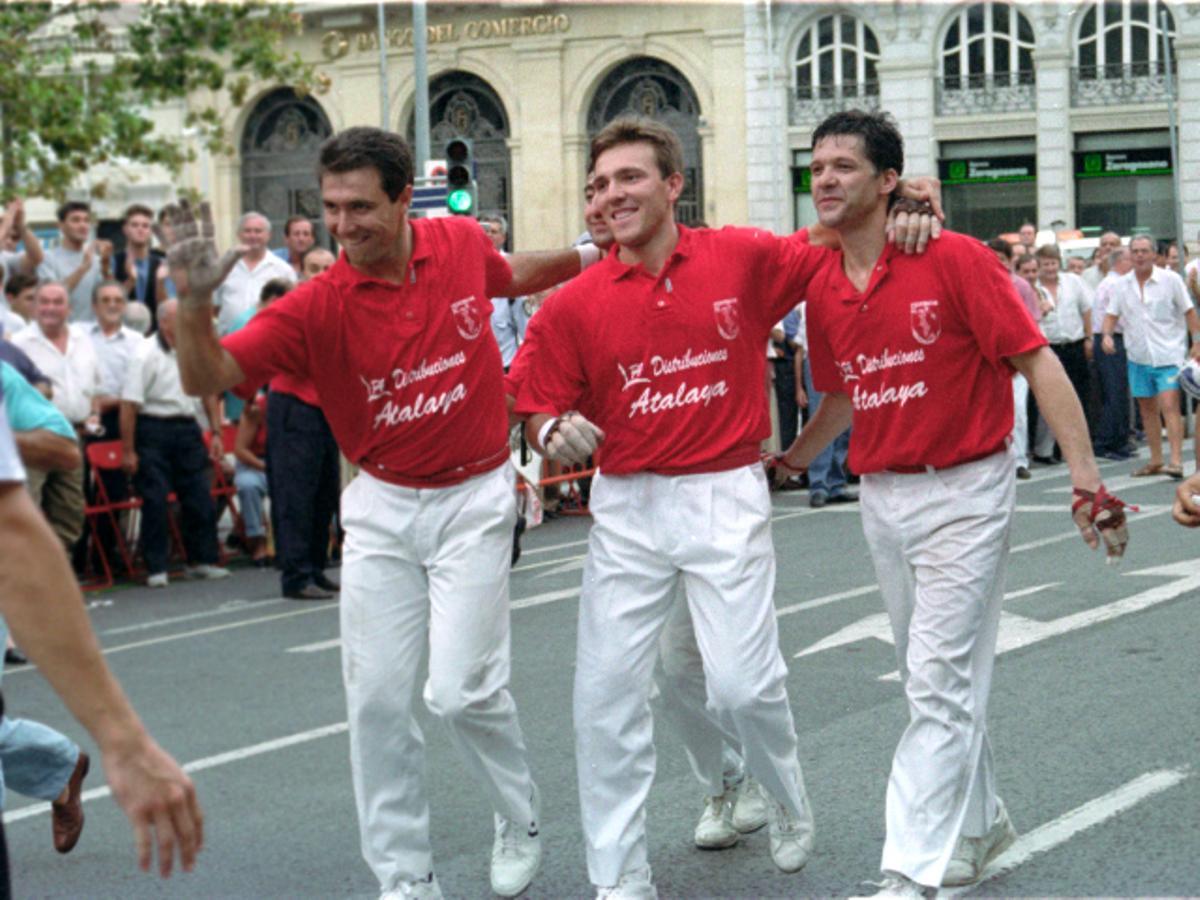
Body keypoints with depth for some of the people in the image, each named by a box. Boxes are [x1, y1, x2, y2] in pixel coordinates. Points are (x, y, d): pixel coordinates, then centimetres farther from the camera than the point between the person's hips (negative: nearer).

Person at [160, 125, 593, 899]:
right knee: (378, 696, 0)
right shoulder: (318, 306, -13)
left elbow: (511, 275, 19)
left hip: (474, 496, -1)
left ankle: (522, 822, 20)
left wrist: (591, 256, 16)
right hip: (381, 508, 1)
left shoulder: (461, 244, -7)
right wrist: (196, 305, -37)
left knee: (463, 688, -9)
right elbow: (207, 378, -20)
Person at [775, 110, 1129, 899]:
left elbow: (1037, 363, -14)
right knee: (939, 678, 17)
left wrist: (1087, 480, -20)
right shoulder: (822, 289, 5)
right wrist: (787, 464, 21)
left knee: (941, 684, -7)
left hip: (964, 491, -6)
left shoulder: (955, 259, -13)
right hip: (881, 499, 6)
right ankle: (979, 824, 34)